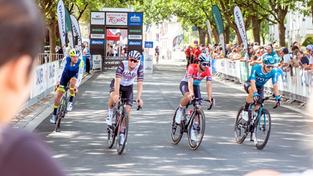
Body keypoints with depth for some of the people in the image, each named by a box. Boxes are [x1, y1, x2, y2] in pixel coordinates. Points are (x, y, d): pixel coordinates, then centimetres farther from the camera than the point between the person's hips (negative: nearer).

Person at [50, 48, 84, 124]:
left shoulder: (80, 62, -27)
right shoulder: (66, 59, -25)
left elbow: (80, 75, -29)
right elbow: (62, 70, -21)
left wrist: (76, 85, -39)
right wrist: (58, 81, -25)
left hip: (73, 77, -1)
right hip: (65, 77, 1)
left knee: (73, 81, -38)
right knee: (58, 95, -6)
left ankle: (70, 102, -25)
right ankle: (54, 114, 8)